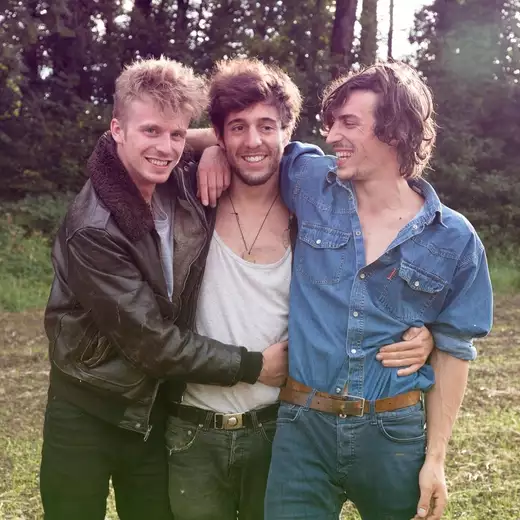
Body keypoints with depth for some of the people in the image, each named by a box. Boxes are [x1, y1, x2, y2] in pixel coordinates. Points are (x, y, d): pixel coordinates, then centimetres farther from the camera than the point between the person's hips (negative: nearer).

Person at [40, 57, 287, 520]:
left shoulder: (186, 189, -6)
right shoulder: (93, 230, -24)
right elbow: (151, 340, -22)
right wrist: (251, 366, -16)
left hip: (156, 410, 5)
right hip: (87, 415, -5)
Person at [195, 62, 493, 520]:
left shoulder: (454, 240, -4)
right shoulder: (312, 183, -2)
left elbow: (452, 351, 1)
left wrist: (436, 459, 0)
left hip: (395, 433, 0)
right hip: (303, 426, 1)